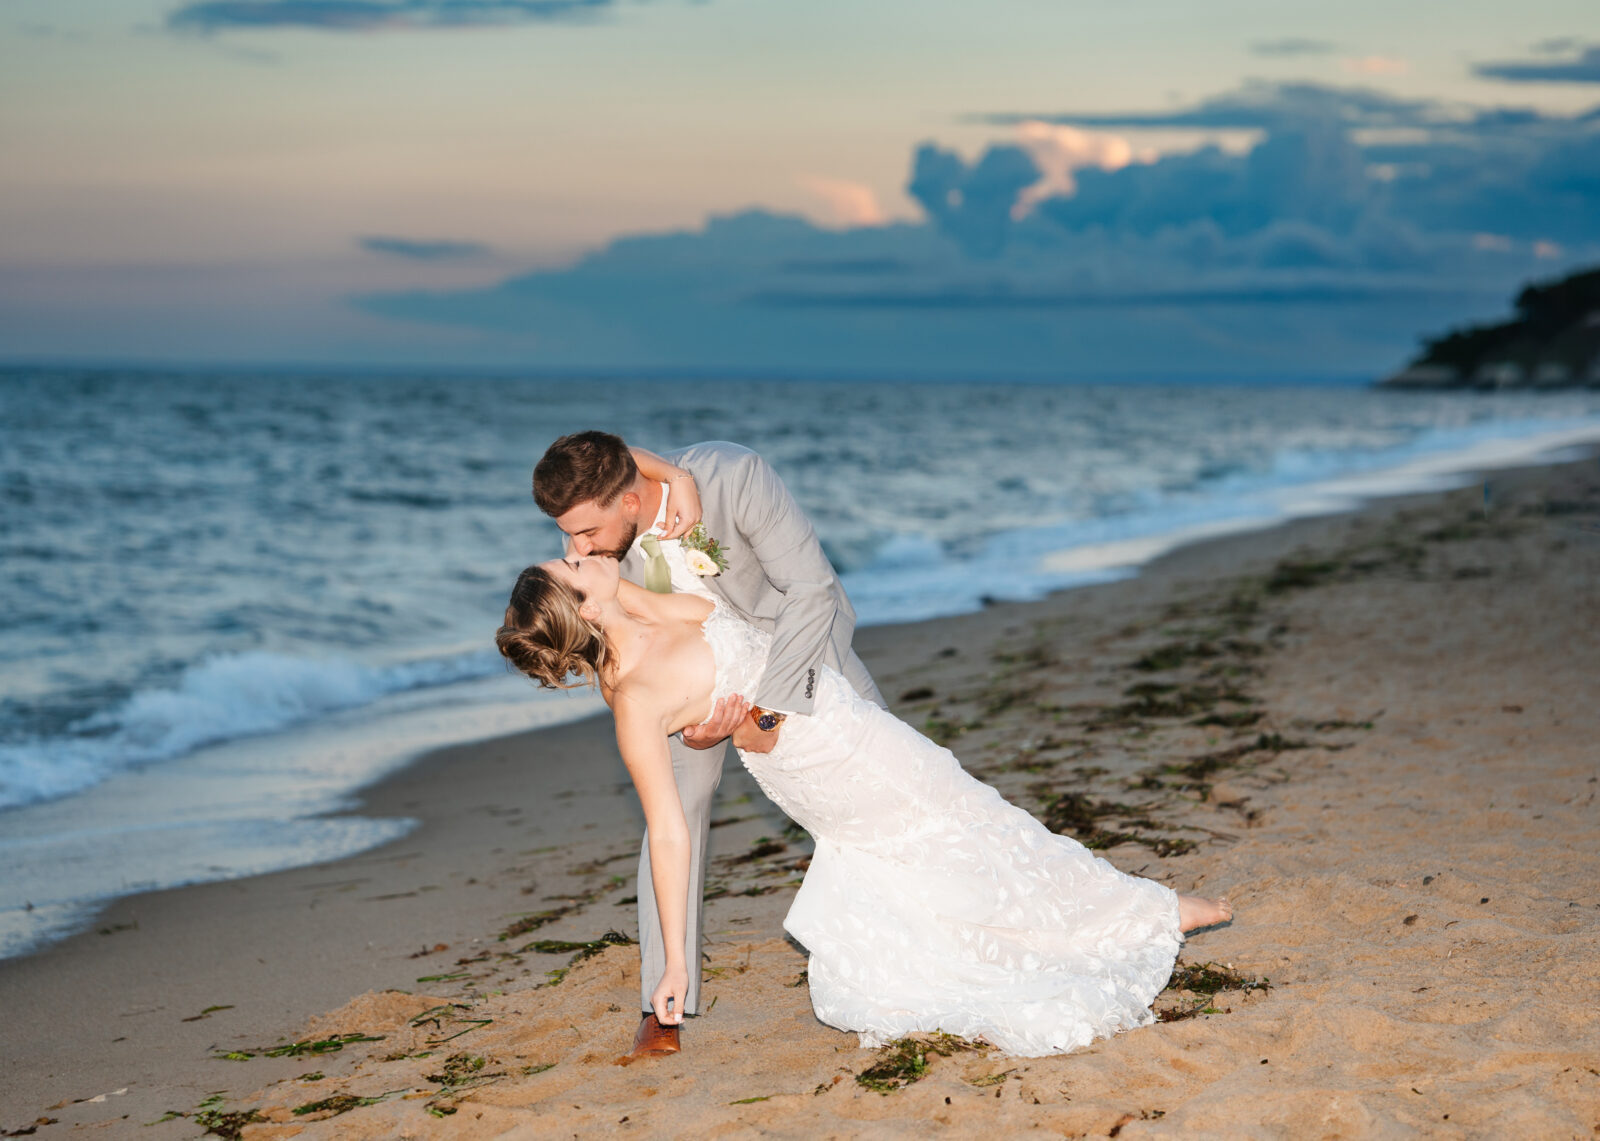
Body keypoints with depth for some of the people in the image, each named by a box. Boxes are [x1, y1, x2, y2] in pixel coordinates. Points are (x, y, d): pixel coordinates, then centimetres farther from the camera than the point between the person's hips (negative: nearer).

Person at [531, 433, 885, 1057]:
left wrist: (767, 709, -40)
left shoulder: (734, 476, -40)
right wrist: (690, 724, -32)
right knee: (675, 799, -14)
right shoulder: (589, 550, -27)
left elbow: (811, 588, -36)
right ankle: (664, 1003, -8)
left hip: (794, 633, -1)